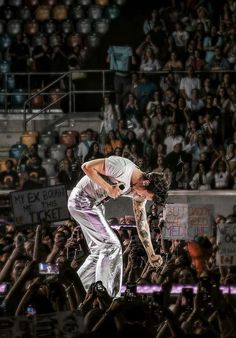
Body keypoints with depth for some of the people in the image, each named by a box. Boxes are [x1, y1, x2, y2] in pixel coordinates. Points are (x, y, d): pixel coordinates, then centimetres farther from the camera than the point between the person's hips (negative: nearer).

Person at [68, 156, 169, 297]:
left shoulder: (140, 191, 2)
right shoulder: (123, 167, -25)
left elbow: (141, 222, 7)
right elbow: (87, 166, -23)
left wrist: (151, 255, 4)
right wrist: (108, 188, -28)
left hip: (95, 204, 9)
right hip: (82, 199, -9)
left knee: (100, 251, 11)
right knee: (112, 246, -12)